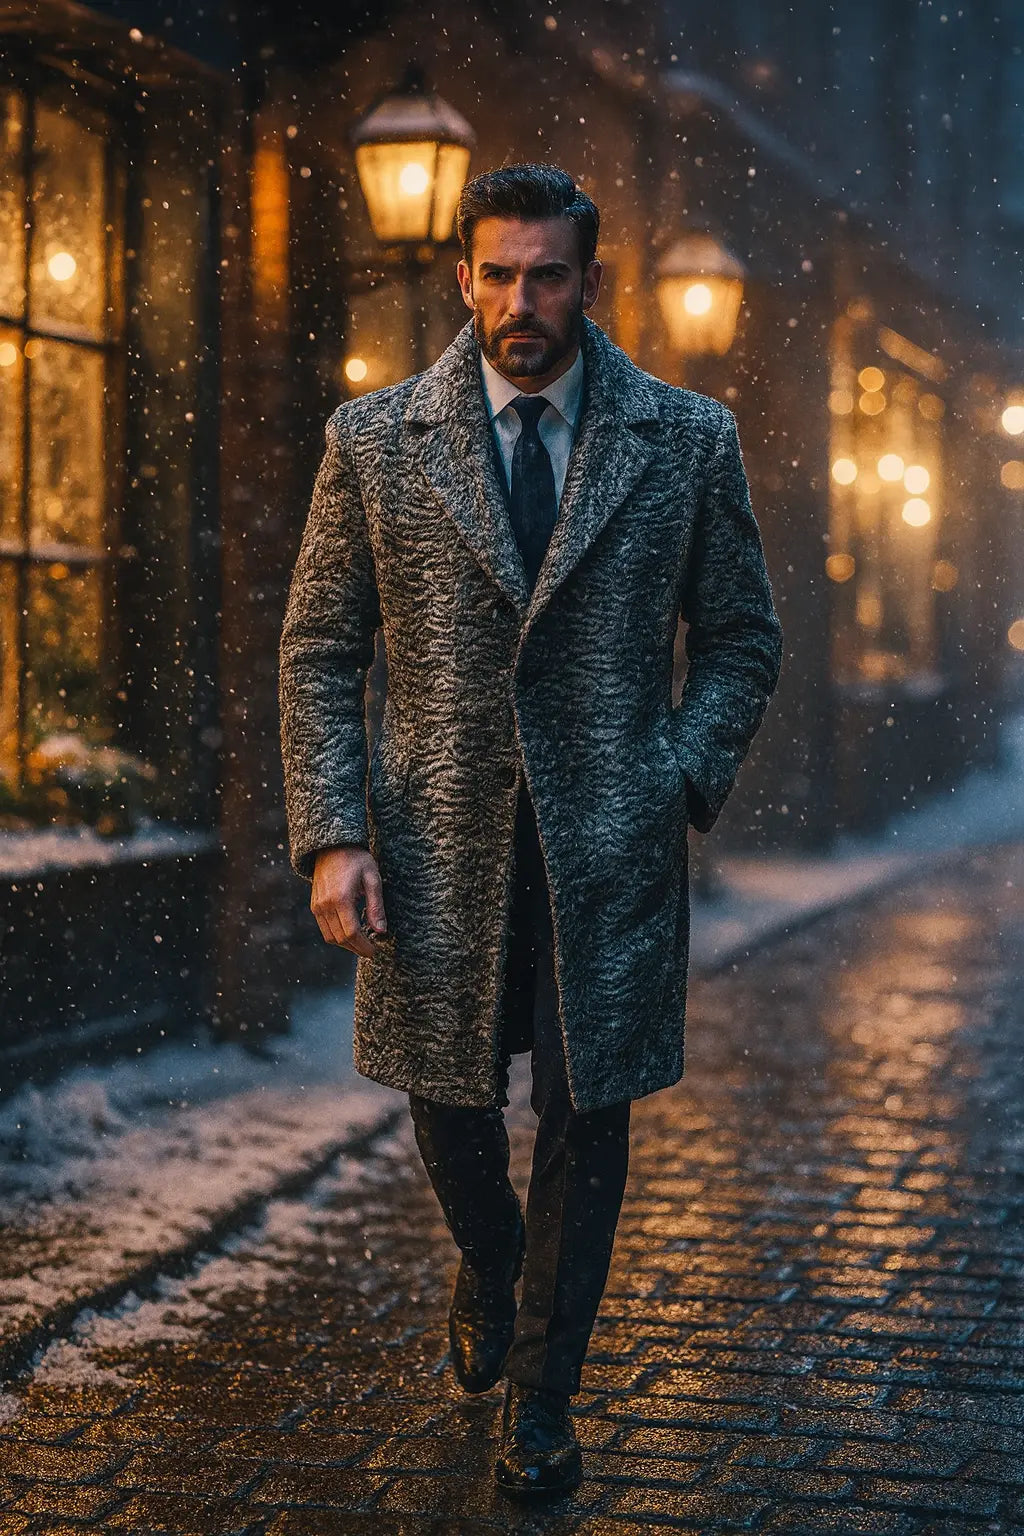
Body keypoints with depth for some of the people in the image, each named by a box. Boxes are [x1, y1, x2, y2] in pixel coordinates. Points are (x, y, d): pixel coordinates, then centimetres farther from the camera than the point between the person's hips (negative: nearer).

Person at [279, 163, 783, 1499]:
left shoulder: (688, 440, 1)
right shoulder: (374, 441, 0)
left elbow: (742, 638, 8)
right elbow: (318, 653, 2)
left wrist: (681, 785, -5)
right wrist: (332, 834, -7)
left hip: (610, 844, -1)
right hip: (437, 844, 1)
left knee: (588, 1116, 5)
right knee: (449, 1100, 14)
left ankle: (543, 1393, 24)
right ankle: (489, 1274, 47)